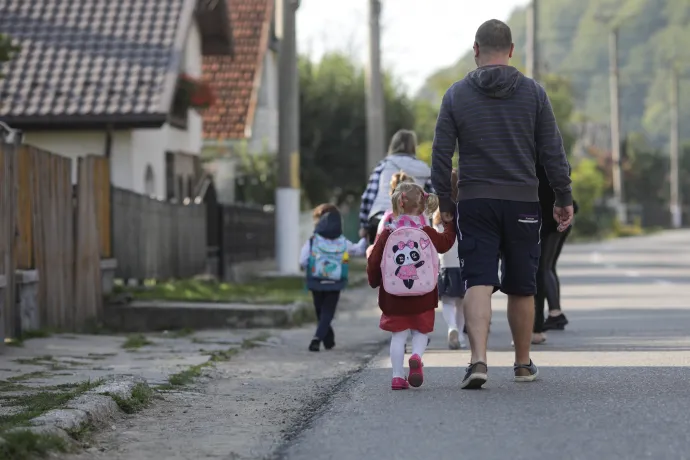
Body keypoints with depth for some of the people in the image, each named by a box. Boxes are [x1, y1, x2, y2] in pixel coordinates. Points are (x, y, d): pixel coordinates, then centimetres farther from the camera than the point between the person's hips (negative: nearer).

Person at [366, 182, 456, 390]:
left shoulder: (387, 235, -4)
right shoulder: (427, 233, -2)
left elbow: (373, 262, 0)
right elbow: (445, 243, 18)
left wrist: (374, 280, 19)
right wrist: (450, 226, 37)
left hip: (393, 298, 0)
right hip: (422, 297, 0)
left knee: (398, 336, 8)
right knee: (421, 332, 13)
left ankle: (398, 376, 2)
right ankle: (416, 356, -17)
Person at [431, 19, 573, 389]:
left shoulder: (456, 95, 1)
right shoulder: (533, 92, 1)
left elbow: (441, 154, 0)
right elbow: (553, 152, 1)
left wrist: (444, 201, 9)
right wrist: (564, 198, 9)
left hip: (474, 204, -1)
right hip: (522, 203, 1)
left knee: (478, 282, -5)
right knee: (521, 288, 11)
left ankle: (478, 360, -23)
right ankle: (523, 365, 22)